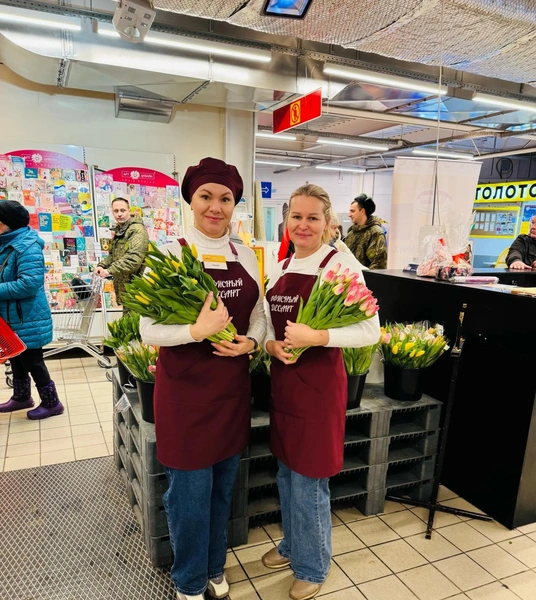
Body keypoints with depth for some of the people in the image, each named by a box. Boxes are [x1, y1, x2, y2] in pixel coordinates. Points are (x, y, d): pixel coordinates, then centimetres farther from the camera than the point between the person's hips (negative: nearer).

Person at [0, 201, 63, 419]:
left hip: (27, 318, -9)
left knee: (32, 361, 2)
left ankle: (51, 403, 17)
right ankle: (22, 397, 39)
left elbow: (29, 283, -30)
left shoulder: (27, 246, -21)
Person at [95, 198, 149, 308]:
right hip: (121, 284, 9)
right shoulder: (118, 231, 17)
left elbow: (134, 258, -25)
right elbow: (113, 254, 27)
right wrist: (102, 265, 7)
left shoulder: (137, 230, -13)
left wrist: (110, 270, -23)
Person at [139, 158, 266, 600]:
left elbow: (259, 314, 11)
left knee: (223, 487, 19)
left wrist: (251, 341, -9)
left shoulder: (246, 256, 4)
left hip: (233, 386, 5)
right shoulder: (170, 254, -10)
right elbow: (149, 330, -12)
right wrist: (199, 330, -28)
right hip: (185, 389, -4)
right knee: (190, 490, 9)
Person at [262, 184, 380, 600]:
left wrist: (316, 336, -27)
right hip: (283, 379, 7)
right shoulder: (281, 268, 8)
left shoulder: (341, 264, -13)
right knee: (286, 474, 21)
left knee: (309, 482, 7)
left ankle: (312, 567, 33)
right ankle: (291, 545, 46)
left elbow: (371, 331, -17)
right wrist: (272, 345, -7)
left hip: (319, 383, -7)